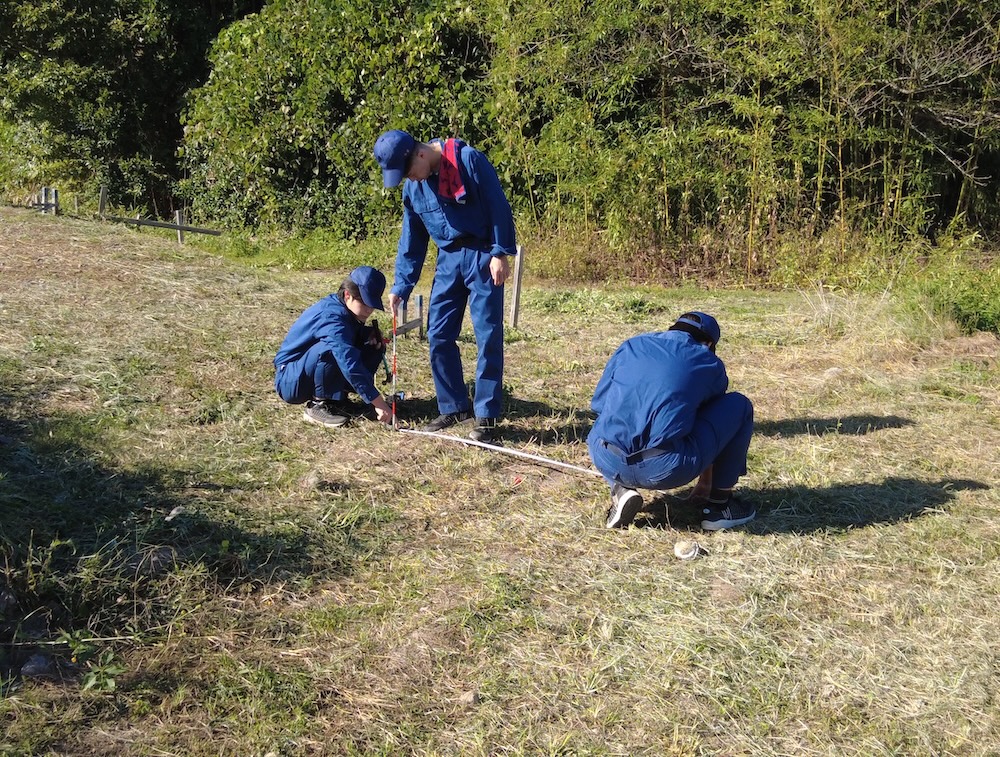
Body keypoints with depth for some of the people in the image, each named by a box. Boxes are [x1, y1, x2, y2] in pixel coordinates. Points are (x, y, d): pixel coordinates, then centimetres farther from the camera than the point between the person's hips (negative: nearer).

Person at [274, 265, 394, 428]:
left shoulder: (347, 311, -2)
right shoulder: (332, 317, -29)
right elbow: (351, 366, -36)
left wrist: (372, 335, -8)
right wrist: (379, 404, -37)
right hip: (289, 382, -9)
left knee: (374, 345, -1)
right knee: (330, 349, -37)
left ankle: (337, 398, 2)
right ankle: (319, 406, -19)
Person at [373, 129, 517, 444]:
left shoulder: (468, 160, -15)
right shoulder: (412, 187, 5)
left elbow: (498, 206, -13)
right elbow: (412, 240, 12)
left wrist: (501, 252, -16)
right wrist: (401, 287, 8)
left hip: (482, 257, -6)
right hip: (448, 259, 6)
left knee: (488, 337, -5)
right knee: (438, 335, 4)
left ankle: (487, 416, 2)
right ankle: (453, 407, 17)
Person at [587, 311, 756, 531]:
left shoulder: (632, 345, 19)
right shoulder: (711, 365, 15)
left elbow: (598, 402, 21)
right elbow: (712, 421, 28)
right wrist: (705, 482, 43)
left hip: (607, 463, 3)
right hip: (666, 471, -3)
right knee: (739, 406, 18)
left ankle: (620, 490, 13)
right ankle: (719, 502, 22)